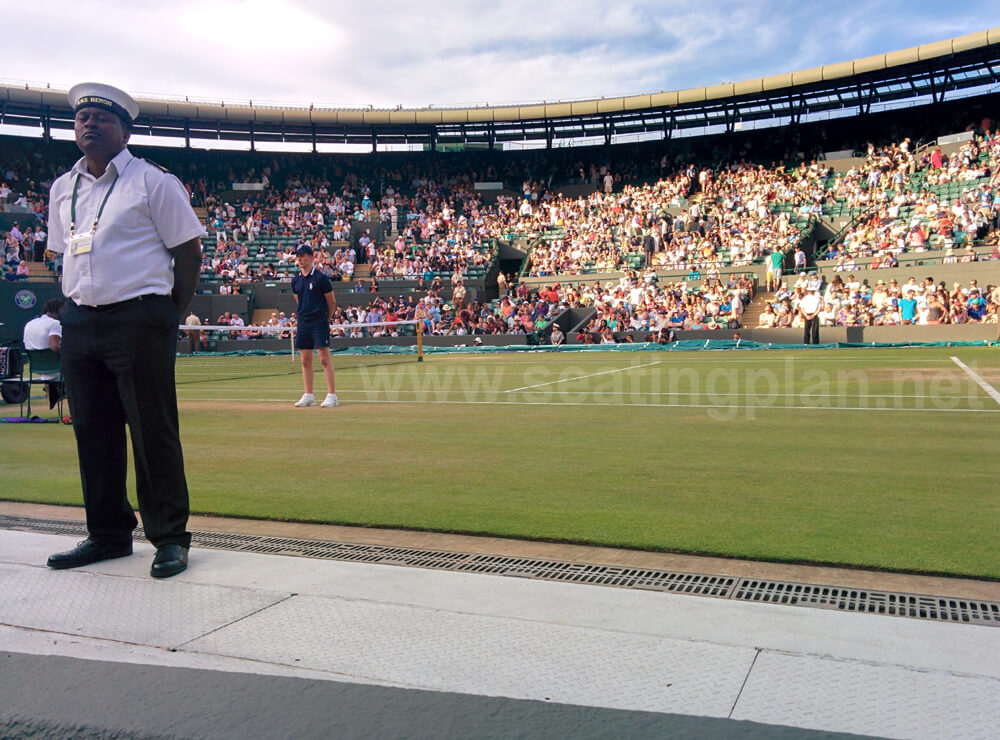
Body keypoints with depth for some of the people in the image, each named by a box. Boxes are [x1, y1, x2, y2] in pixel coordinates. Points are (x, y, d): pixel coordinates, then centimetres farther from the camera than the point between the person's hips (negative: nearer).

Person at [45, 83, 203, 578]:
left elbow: (188, 251, -2)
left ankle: (170, 538, 5)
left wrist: (170, 316, -4)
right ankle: (108, 534, 21)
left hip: (140, 321, -6)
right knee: (92, 431, 9)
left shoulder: (153, 181, -1)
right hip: (78, 322, 6)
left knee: (154, 431, -5)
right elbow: (66, 254, 23)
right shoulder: (62, 189, 16)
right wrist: (79, 307, 12)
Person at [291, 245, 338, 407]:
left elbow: (332, 303, -1)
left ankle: (332, 395, -5)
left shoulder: (320, 278, -7)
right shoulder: (295, 281, 10)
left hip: (319, 323, -6)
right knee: (305, 360, 7)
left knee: (324, 358, -8)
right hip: (303, 323, 6)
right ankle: (308, 396, 14)